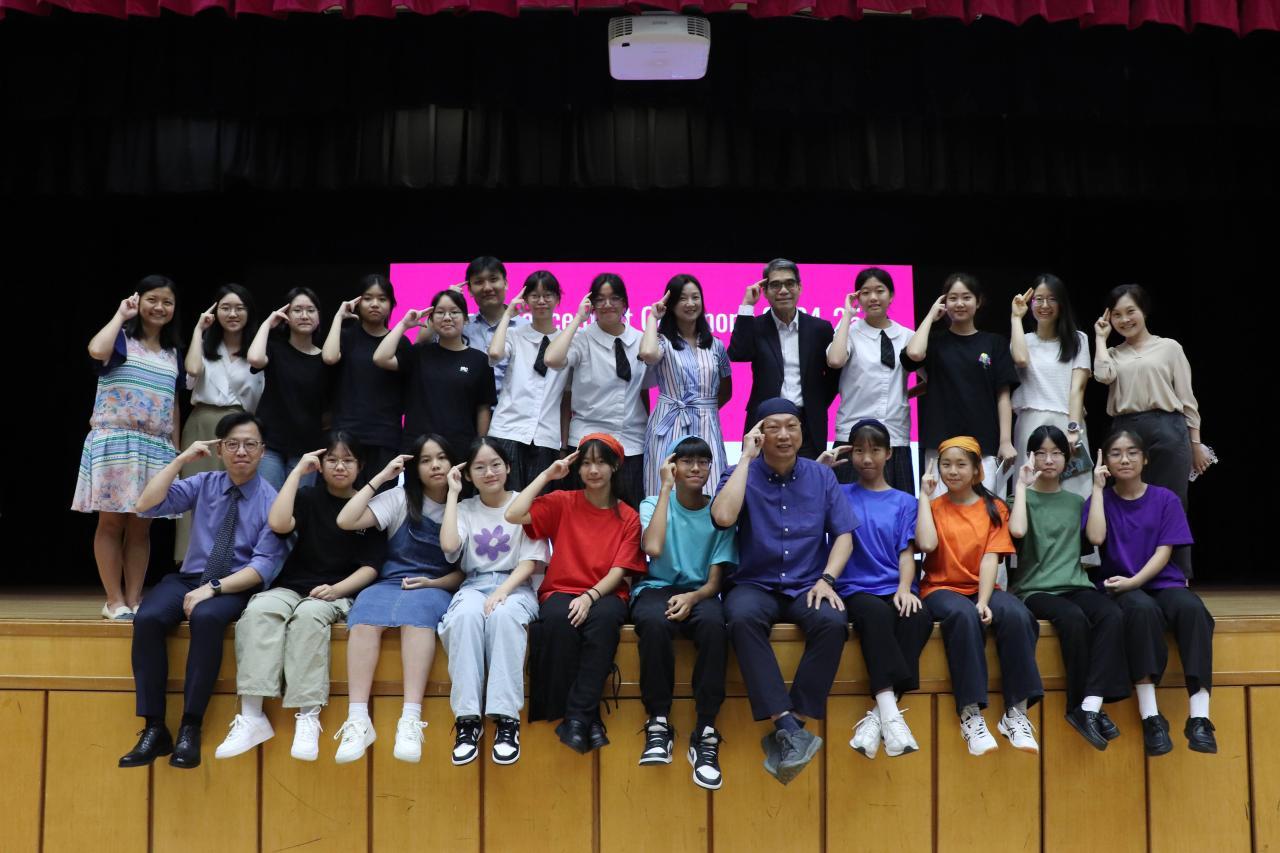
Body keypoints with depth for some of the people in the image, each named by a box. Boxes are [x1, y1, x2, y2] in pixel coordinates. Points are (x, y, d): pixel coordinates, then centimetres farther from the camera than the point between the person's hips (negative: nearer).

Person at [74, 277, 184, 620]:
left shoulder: (173, 353, 16)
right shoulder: (121, 339, 1)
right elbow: (97, 350, -23)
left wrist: (176, 449, 13)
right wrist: (120, 316, -8)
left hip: (156, 447, 5)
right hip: (115, 441, -5)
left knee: (141, 526, 5)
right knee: (111, 521, -2)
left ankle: (134, 598, 9)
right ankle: (114, 600, 2)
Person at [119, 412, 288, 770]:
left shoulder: (271, 501, -4)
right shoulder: (204, 484, 7)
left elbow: (264, 566, -12)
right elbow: (146, 505, -2)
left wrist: (214, 589, -23)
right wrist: (180, 460, -7)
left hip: (235, 587, -3)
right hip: (189, 578, 4)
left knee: (206, 617, -37)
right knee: (147, 618, -27)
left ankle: (190, 728, -27)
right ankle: (154, 729, -21)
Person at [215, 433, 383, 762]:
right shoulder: (309, 497, 12)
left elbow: (370, 566, 1)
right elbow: (279, 524, -11)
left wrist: (337, 589, -17)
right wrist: (298, 471, -5)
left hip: (338, 594, -2)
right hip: (291, 587, 2)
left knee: (309, 615, -37)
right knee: (258, 611, -31)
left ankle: (307, 717, -37)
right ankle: (251, 716, -36)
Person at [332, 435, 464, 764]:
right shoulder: (400, 498, 7)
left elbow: (466, 570, 9)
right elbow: (345, 521, -6)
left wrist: (433, 583, -10)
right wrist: (380, 478, -3)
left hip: (435, 589, -1)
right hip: (390, 584, 1)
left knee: (417, 608, -38)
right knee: (366, 613, -35)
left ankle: (411, 720, -46)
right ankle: (358, 721, -40)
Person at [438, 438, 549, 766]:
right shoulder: (465, 508, 11)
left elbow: (530, 561, -2)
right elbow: (449, 545, -10)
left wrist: (502, 591, -19)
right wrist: (453, 493, -2)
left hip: (515, 586, -1)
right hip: (474, 585, 2)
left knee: (504, 614, -38)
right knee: (466, 614, -35)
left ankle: (506, 718, -36)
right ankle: (467, 717, -33)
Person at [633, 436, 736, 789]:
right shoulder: (653, 504, 5)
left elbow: (714, 581, 3)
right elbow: (653, 548, -18)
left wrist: (693, 597, -20)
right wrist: (666, 488, -10)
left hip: (699, 593, 1)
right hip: (656, 588, -1)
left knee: (713, 624, -36)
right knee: (655, 623, -38)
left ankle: (705, 734, -32)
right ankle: (659, 723, -25)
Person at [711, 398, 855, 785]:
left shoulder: (821, 476, 8)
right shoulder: (742, 474, 1)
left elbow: (843, 534, 7)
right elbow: (723, 516, -19)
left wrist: (826, 579, -11)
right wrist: (747, 457, -12)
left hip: (807, 586, 2)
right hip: (755, 585, -1)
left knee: (833, 621, -31)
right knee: (742, 618, -36)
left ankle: (789, 727, -25)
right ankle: (788, 725, -37)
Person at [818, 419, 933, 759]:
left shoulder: (904, 502, 17)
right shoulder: (838, 494, 14)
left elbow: (906, 552, 6)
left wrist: (905, 588, -12)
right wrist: (819, 467, 2)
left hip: (895, 590, 2)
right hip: (855, 590, -2)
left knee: (919, 618, -33)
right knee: (877, 613, -37)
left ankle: (878, 715, -33)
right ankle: (890, 713, -44)